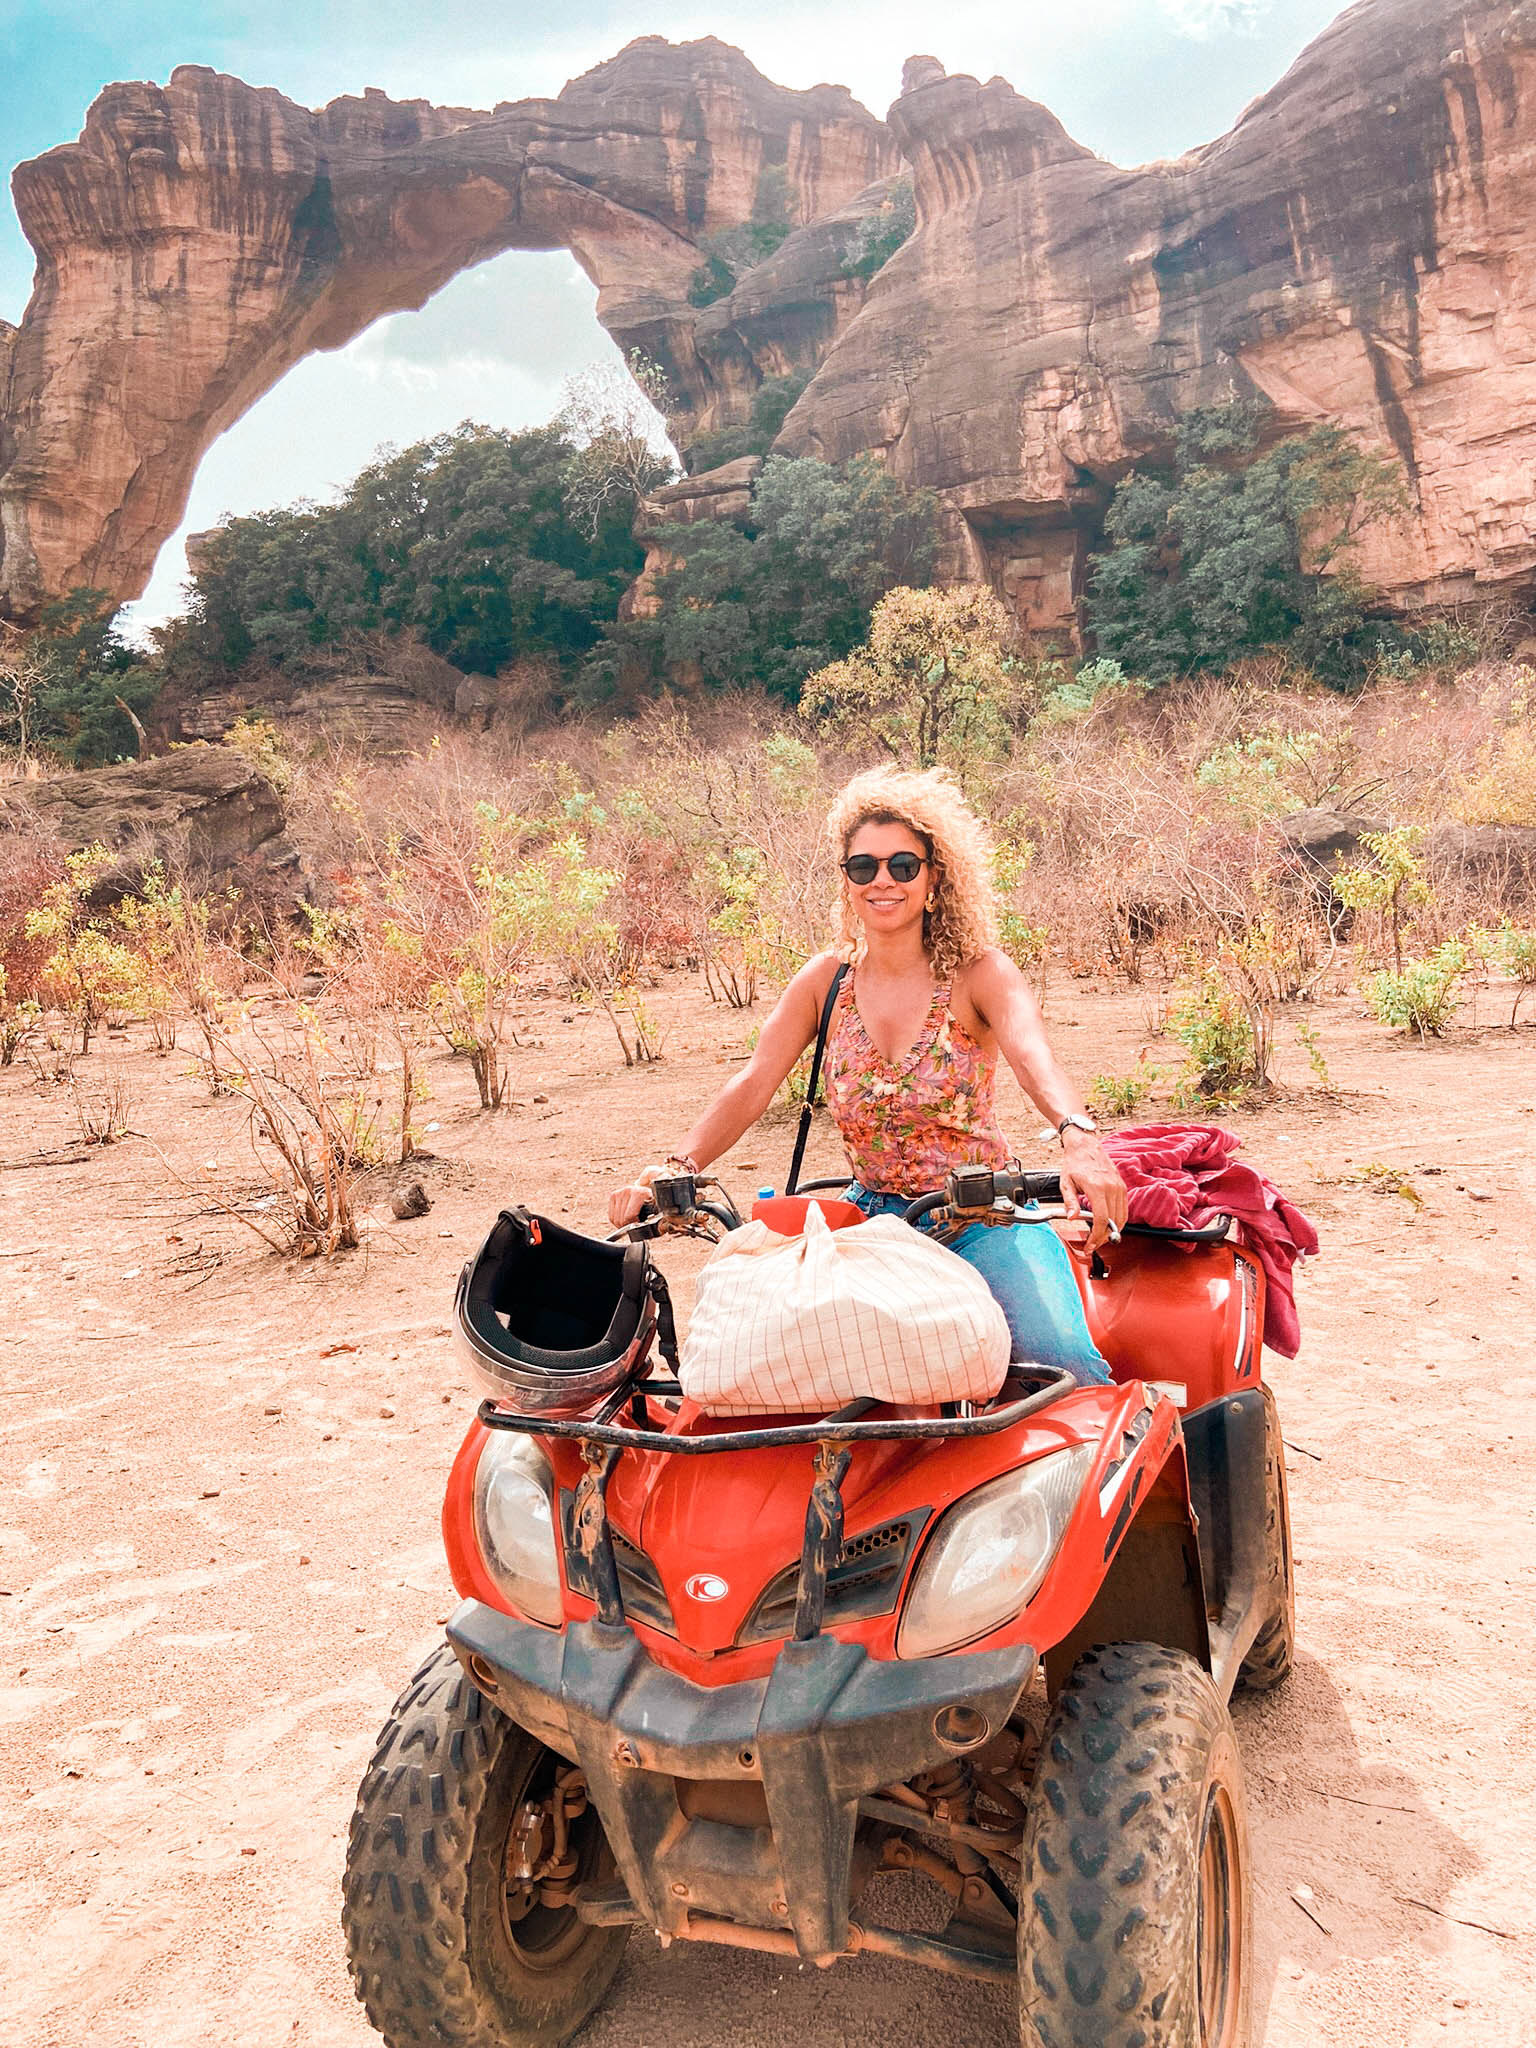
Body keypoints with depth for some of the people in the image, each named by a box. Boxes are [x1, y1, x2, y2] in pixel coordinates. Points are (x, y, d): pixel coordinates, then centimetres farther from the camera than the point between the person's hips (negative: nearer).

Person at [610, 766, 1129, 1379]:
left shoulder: (977, 972, -8)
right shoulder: (826, 979, 2)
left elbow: (1033, 1055, -27)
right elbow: (752, 1084, -6)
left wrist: (1078, 1136, -49)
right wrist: (679, 1166, -24)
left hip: (982, 1216, -3)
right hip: (872, 1213, 3)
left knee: (1060, 1356, -24)